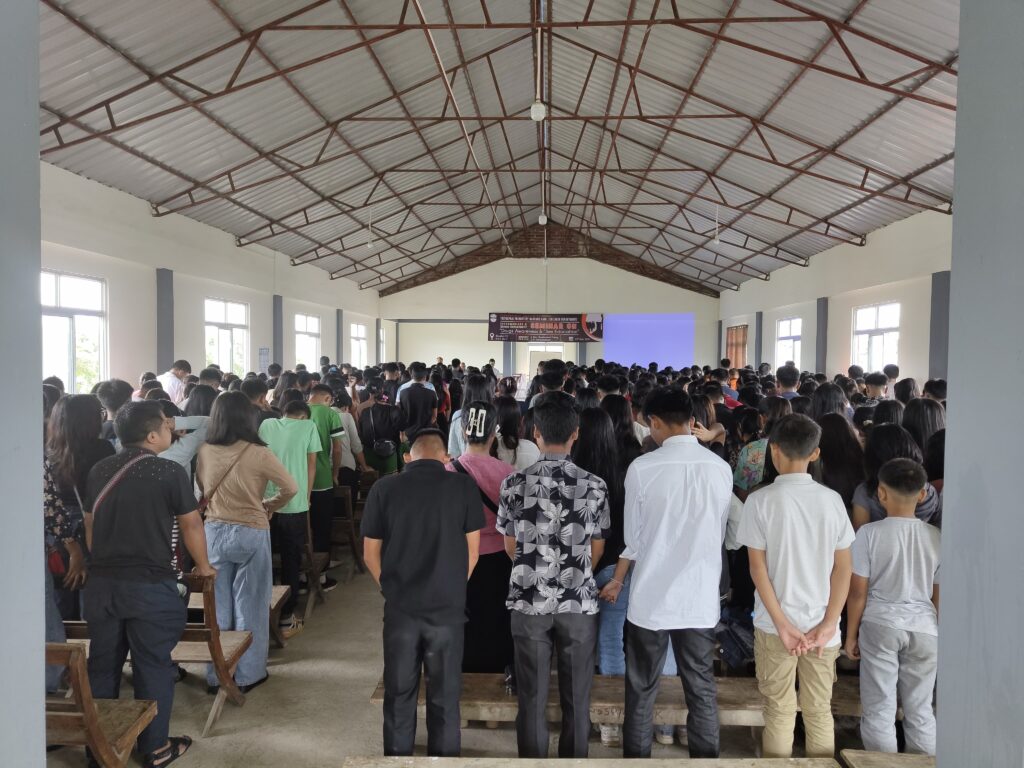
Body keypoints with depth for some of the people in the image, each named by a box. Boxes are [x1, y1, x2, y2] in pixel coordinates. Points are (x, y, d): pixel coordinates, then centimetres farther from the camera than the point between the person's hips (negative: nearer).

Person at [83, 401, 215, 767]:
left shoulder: (99, 471, 4)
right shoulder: (170, 472, -12)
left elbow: (90, 525, 14)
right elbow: (191, 524, -5)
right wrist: (203, 566, 11)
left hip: (101, 582, 5)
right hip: (151, 586, -5)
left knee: (102, 664, 18)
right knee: (153, 666, 8)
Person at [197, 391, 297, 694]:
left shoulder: (205, 452, -6)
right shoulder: (258, 453, -16)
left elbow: (201, 486, 12)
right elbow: (291, 488, -9)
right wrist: (269, 506, 7)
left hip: (214, 531, 3)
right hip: (251, 533, -3)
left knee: (217, 605, 15)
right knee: (249, 605, 10)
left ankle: (216, 674, 24)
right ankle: (248, 674, 19)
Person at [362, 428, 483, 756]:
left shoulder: (383, 488, -5)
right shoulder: (464, 486, -7)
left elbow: (370, 554, 1)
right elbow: (472, 550, 0)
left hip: (400, 606, 1)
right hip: (448, 606, -1)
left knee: (399, 693, 17)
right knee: (445, 695, 14)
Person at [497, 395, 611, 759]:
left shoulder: (514, 483, -8)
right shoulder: (594, 486, -8)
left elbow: (511, 546, 4)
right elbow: (596, 550, 4)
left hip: (528, 601, 0)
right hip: (579, 602, 0)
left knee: (532, 698, 13)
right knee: (576, 699, 15)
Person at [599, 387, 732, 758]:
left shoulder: (643, 467, -13)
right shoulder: (720, 467, -4)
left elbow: (633, 537, -6)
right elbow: (720, 534, 4)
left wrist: (617, 580, 11)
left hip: (651, 596, -2)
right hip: (701, 596, 3)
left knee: (641, 689, 14)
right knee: (702, 688, 15)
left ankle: (636, 756, 27)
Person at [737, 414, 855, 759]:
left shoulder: (760, 500, -10)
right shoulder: (832, 499, -2)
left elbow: (757, 567, -11)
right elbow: (843, 567, -3)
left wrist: (782, 623, -9)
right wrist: (829, 624, -3)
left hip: (776, 624, -2)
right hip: (822, 624, 2)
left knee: (779, 711, 11)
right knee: (820, 711, 16)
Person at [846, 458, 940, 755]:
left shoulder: (870, 533, -11)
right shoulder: (935, 537, -4)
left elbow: (858, 591, -8)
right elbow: (940, 596, 2)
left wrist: (851, 634, 4)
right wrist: (941, 634, 17)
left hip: (879, 625, -2)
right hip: (924, 628, 3)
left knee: (879, 711, 8)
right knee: (920, 711, 15)